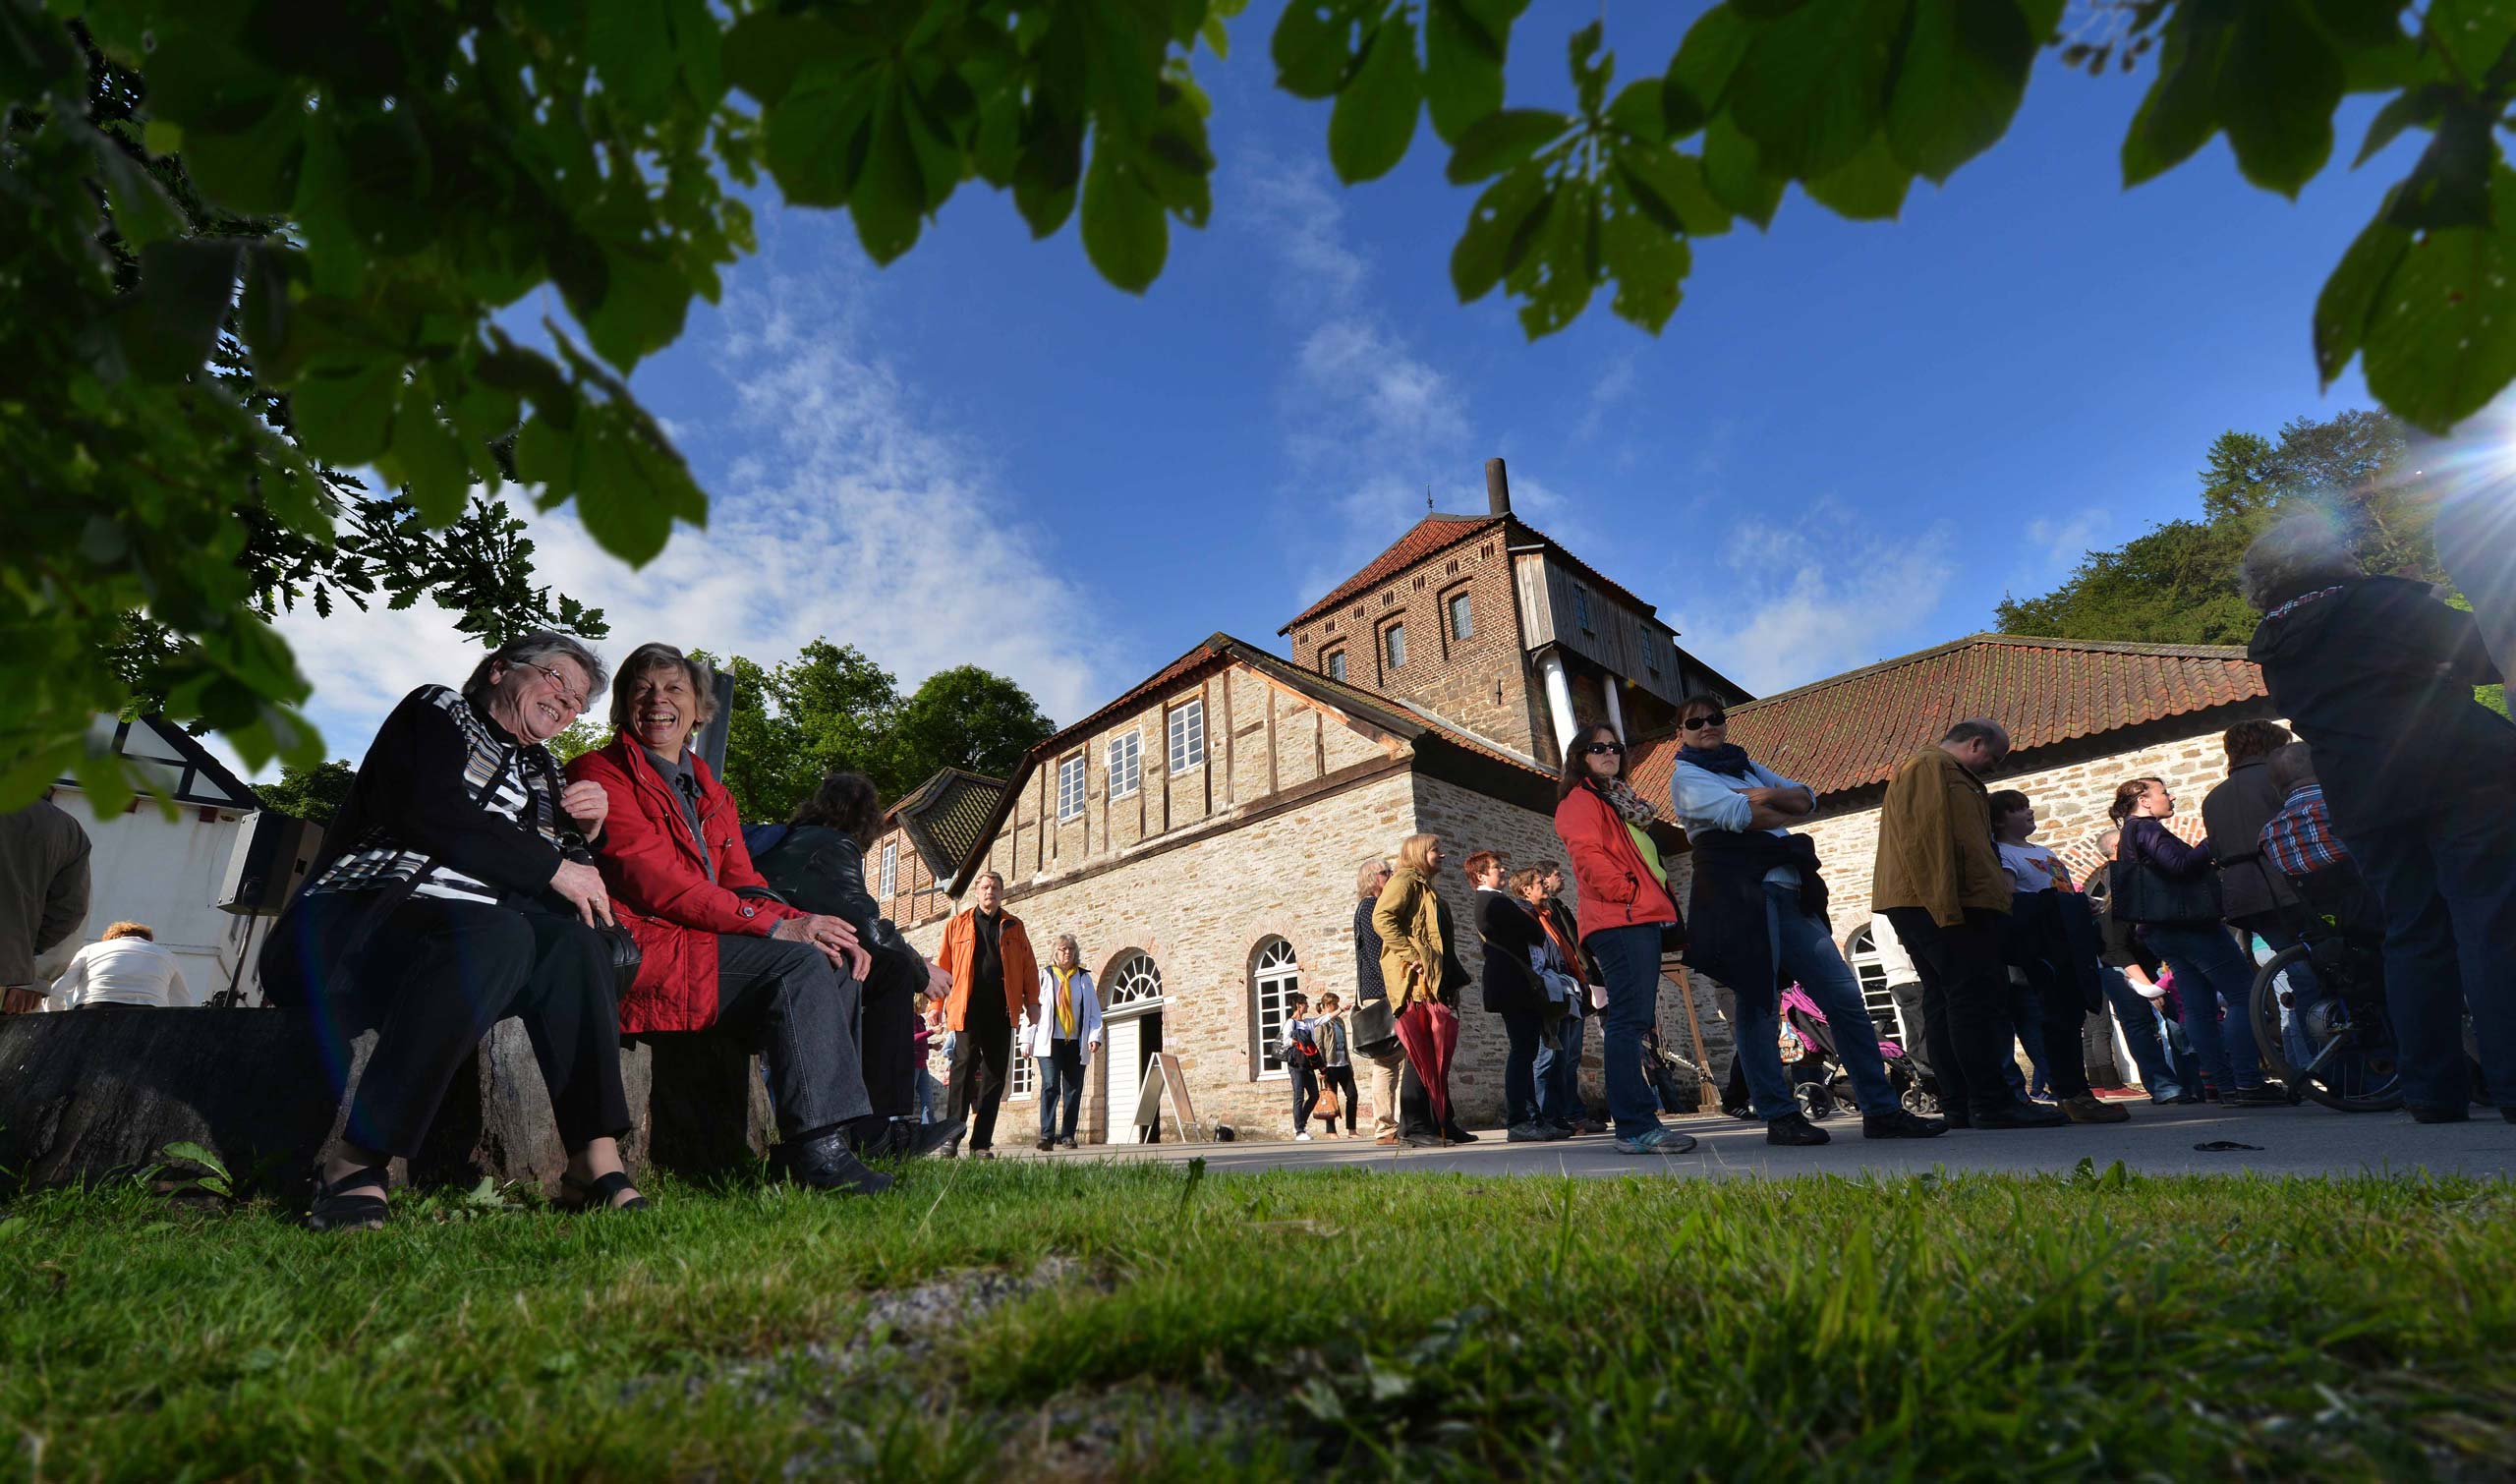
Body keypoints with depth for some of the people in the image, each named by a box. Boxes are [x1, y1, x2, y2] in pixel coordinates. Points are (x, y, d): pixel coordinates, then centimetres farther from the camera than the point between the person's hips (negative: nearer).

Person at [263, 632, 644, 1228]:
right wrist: (552, 868, -11)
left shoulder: (541, 770, 25)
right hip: (357, 916, -5)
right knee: (496, 935, -37)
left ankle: (597, 1164, -32)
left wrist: (584, 832, -1)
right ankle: (354, 1161, -28)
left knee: (574, 945, -25)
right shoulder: (438, 710, 8)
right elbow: (429, 813, -12)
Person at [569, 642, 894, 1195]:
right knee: (800, 964, -25)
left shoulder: (711, 791, 24)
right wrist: (777, 926, -21)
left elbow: (743, 883, 15)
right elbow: (653, 879, -13)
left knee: (838, 964, -11)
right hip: (641, 949, -7)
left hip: (708, 943, 7)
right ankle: (819, 1149, -27)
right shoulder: (600, 772, 1)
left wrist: (808, 924, -7)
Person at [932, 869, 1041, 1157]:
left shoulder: (1014, 926, 16)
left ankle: (981, 1143, 8)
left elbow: (1029, 965, 14)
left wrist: (1032, 1001, 5)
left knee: (995, 1074, 2)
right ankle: (951, 1136, -1)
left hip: (1001, 1011, 2)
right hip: (968, 1009, -2)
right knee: (964, 1066, -9)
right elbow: (943, 966, 9)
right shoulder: (957, 924, 11)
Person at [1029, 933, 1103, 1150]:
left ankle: (1067, 1135, 12)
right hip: (1049, 1042, -2)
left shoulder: (1084, 978, 13)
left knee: (1073, 1089, 3)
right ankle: (1047, 1135, -13)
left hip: (1076, 1043, 3)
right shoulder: (1044, 976, 7)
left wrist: (1095, 1036, -3)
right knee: (1050, 1085, -14)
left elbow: (1094, 1011, 11)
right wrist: (1028, 1041, -2)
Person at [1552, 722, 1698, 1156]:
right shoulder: (1580, 800, -1)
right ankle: (1636, 1127, -15)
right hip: (1619, 921, -10)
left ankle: (1636, 1124, 12)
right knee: (1630, 1019, -14)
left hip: (1643, 919, 10)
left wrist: (1665, 905, 16)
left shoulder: (1622, 802, 28)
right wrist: (1629, 892, -16)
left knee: (1634, 1019, 8)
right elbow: (1587, 856, -15)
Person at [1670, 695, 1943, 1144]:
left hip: (1788, 893, 7)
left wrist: (1768, 796, -5)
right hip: (1741, 895, -6)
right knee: (1759, 1004, -5)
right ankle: (1779, 1116, 4)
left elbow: (1805, 797, 13)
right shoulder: (1685, 777, 3)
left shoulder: (1746, 765, 25)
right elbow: (1737, 815, -12)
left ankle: (1882, 1110, 8)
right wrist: (1786, 813, 4)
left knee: (1845, 995, 2)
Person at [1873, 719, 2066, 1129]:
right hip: (1940, 905, -11)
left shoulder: (1946, 773, 29)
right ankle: (1991, 1103, -11)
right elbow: (1927, 838, -19)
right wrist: (1947, 907, -23)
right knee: (1976, 998, -11)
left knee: (1945, 1002, 7)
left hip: (1933, 907, 11)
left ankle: (1959, 1106, 9)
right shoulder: (1930, 767, -6)